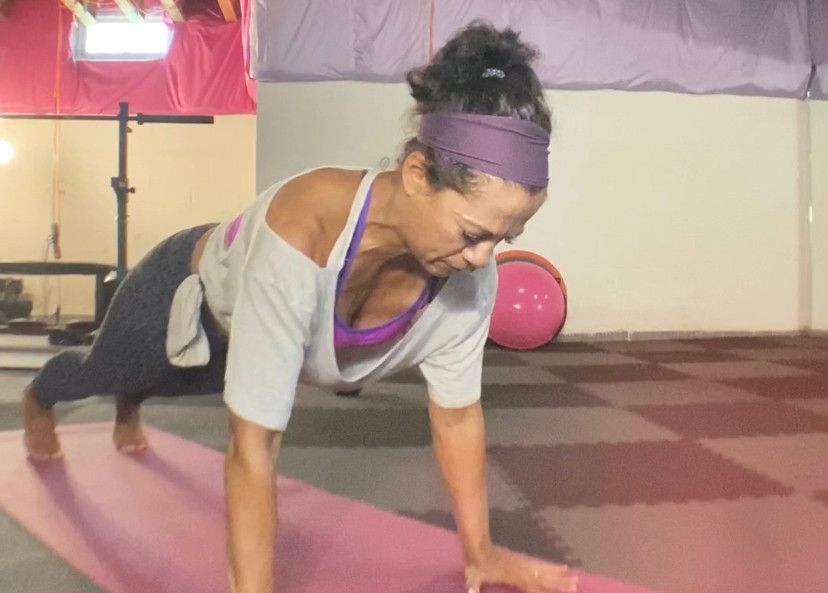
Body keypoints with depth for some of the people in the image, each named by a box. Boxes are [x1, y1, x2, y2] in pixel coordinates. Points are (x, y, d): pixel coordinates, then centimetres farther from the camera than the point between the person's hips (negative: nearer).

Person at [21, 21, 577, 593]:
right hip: (186, 294, -4)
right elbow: (254, 443, -45)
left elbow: (457, 413, -20)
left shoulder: (469, 275, -32)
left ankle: (127, 415, 77)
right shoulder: (304, 231, -50)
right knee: (98, 373, 33)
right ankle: (36, 402, 72)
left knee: (167, 386, 39)